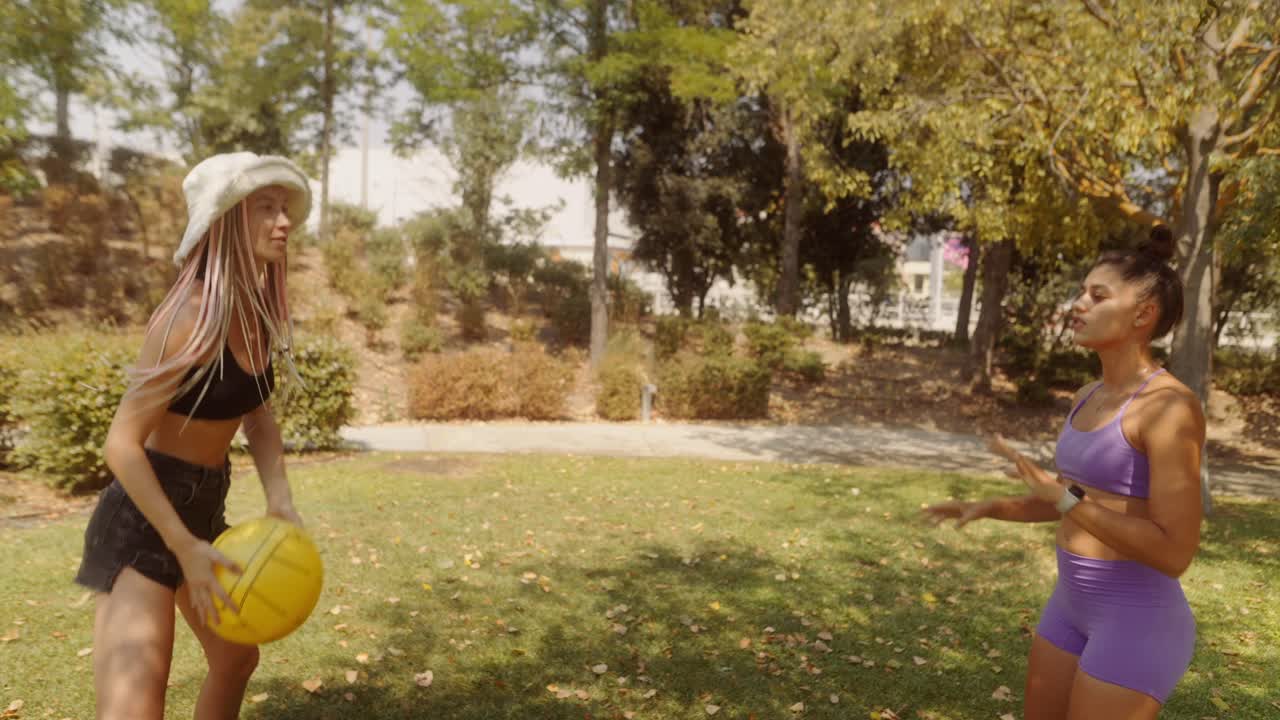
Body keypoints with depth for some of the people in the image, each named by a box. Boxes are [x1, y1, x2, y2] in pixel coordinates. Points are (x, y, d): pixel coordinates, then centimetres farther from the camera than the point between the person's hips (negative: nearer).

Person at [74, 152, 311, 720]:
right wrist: (186, 549, -22)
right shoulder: (196, 314, -24)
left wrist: (280, 498, -6)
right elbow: (122, 443, -21)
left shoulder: (259, 311, 1)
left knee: (237, 659, 24)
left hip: (204, 507, 9)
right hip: (142, 518, -9)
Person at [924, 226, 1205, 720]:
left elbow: (1175, 553, -24)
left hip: (1137, 623, -9)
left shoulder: (1172, 407, -21)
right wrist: (989, 507, 8)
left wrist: (1063, 495, -29)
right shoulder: (1091, 399, 6)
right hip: (1075, 607, 9)